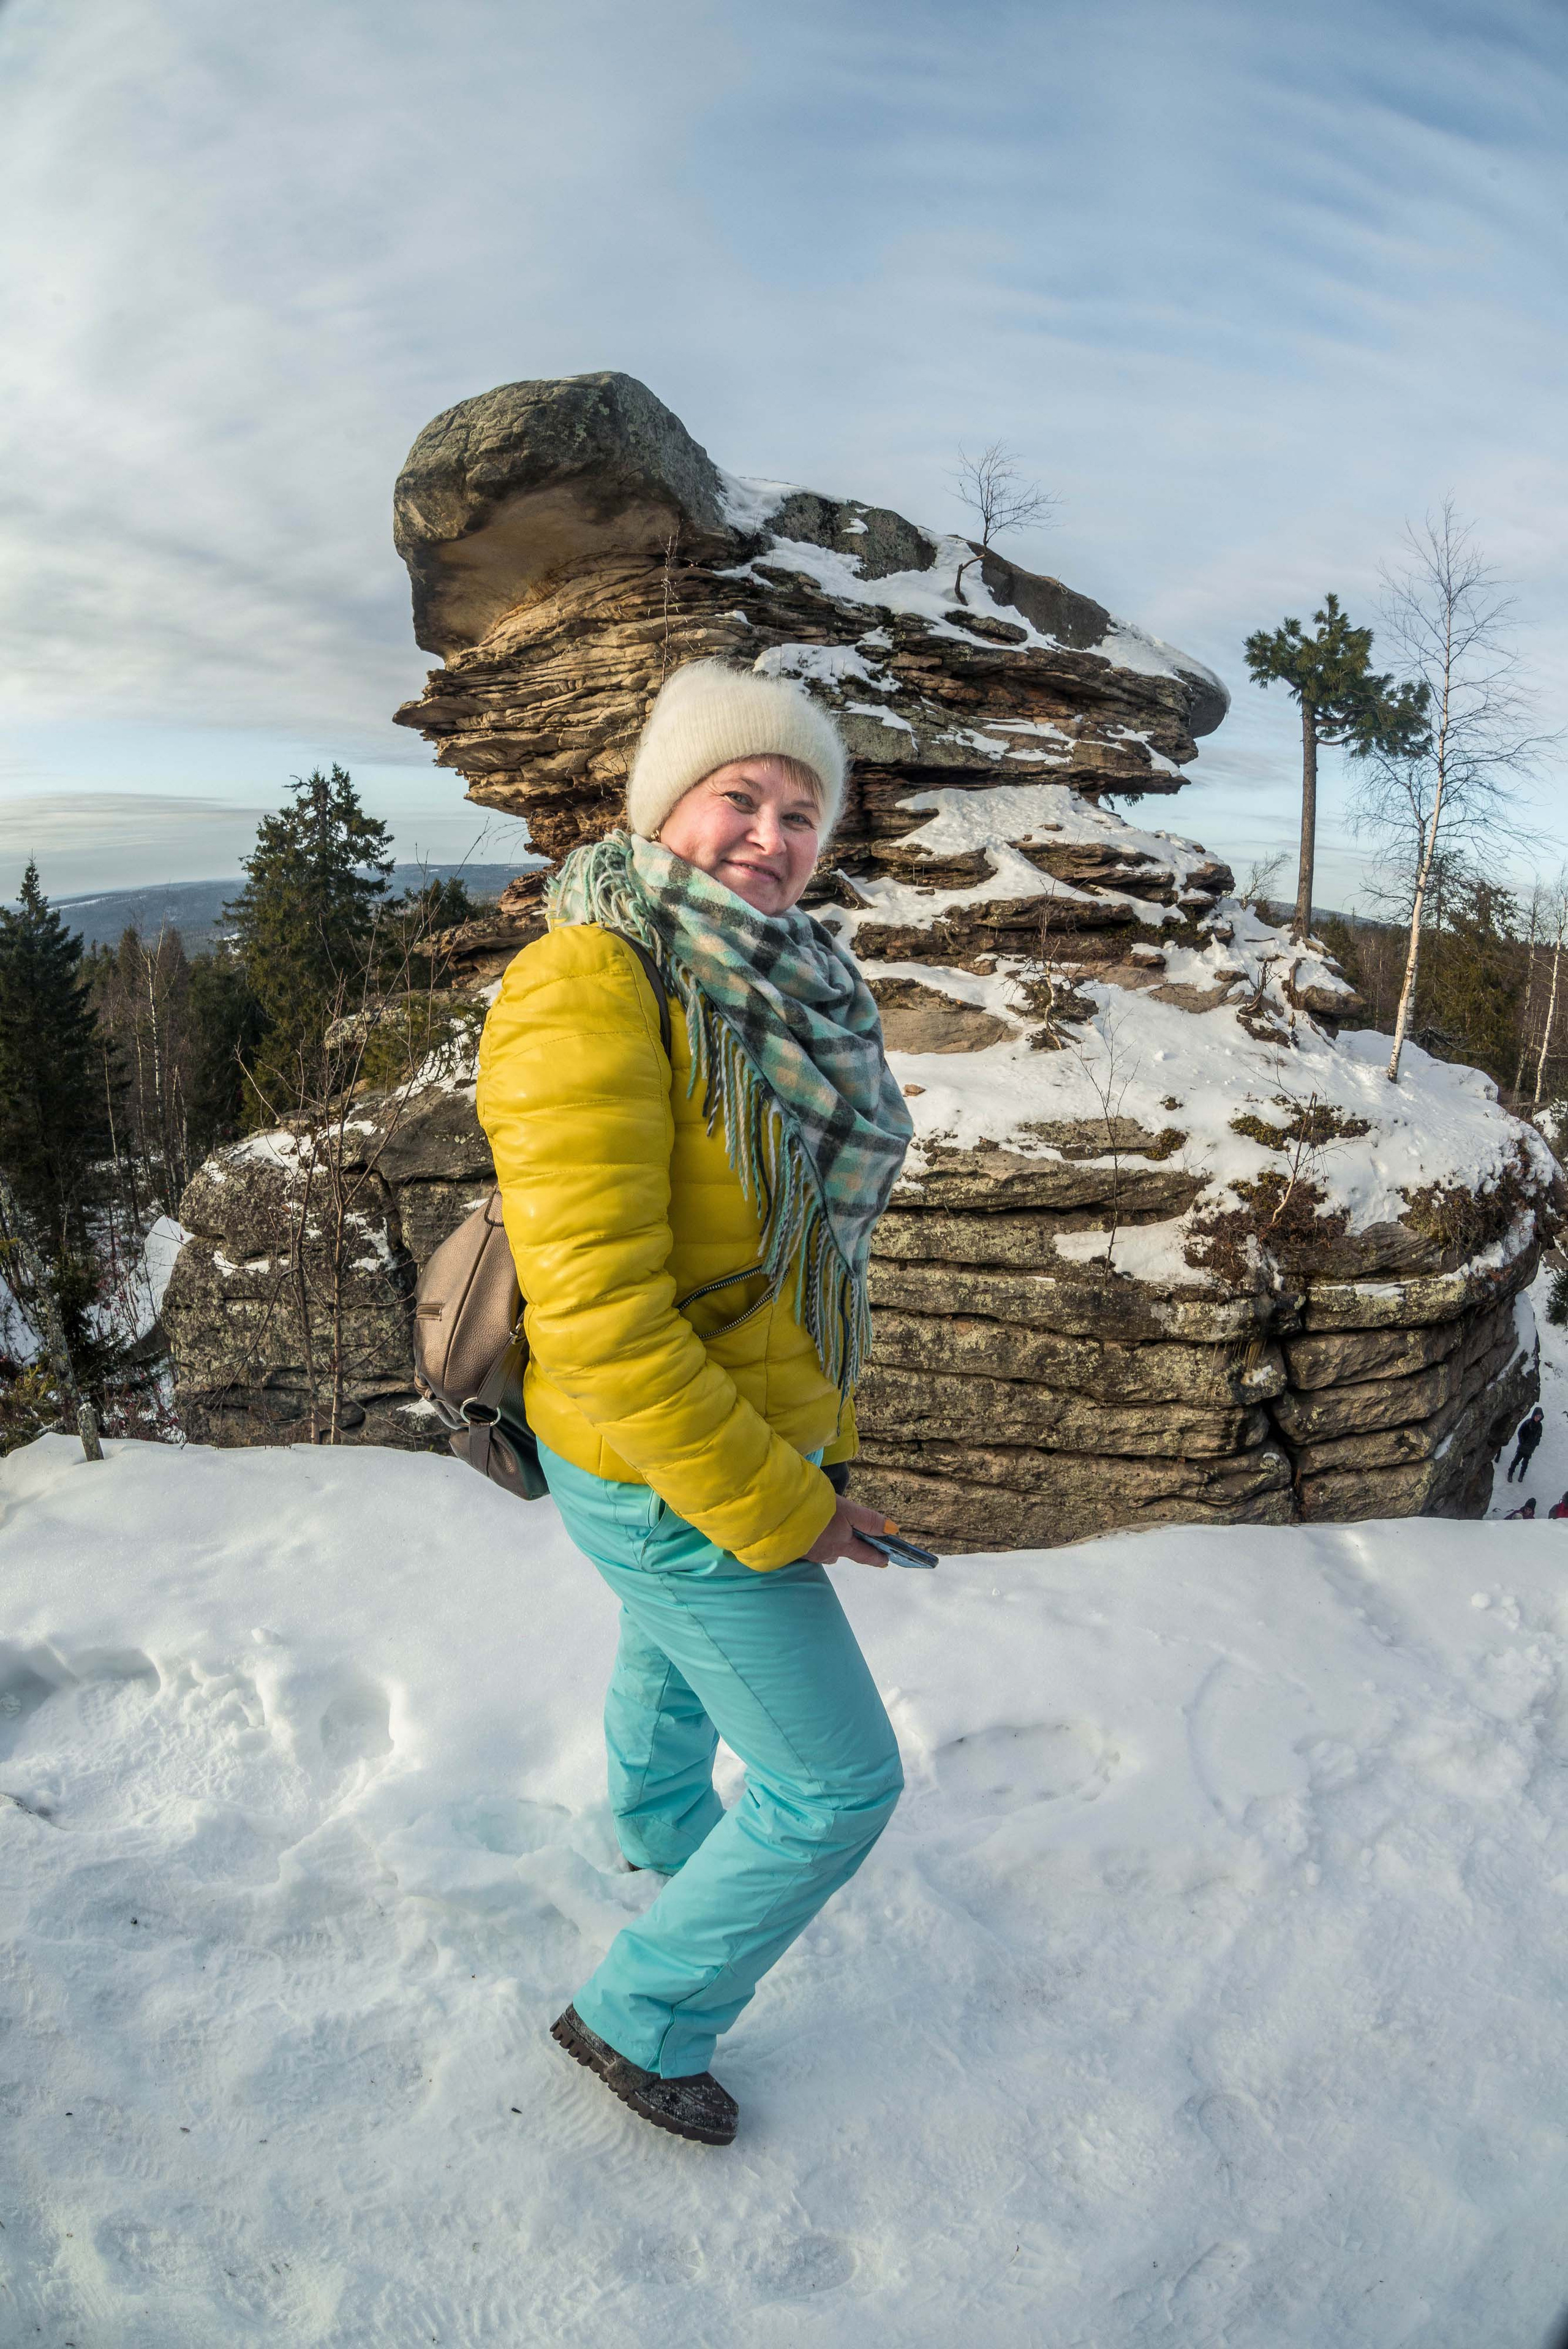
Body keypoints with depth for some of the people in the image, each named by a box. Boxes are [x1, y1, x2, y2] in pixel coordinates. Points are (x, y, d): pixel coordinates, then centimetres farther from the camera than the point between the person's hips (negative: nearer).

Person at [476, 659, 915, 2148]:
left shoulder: (773, 989, 0)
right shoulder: (592, 992, -27)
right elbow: (598, 1317, -31)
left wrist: (826, 1440, 13)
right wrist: (778, 1515, -23)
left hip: (760, 1439, 9)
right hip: (667, 1477, -9)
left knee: (680, 1654, 35)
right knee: (837, 1784, 4)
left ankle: (658, 1828, 67)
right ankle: (641, 2017, 29)